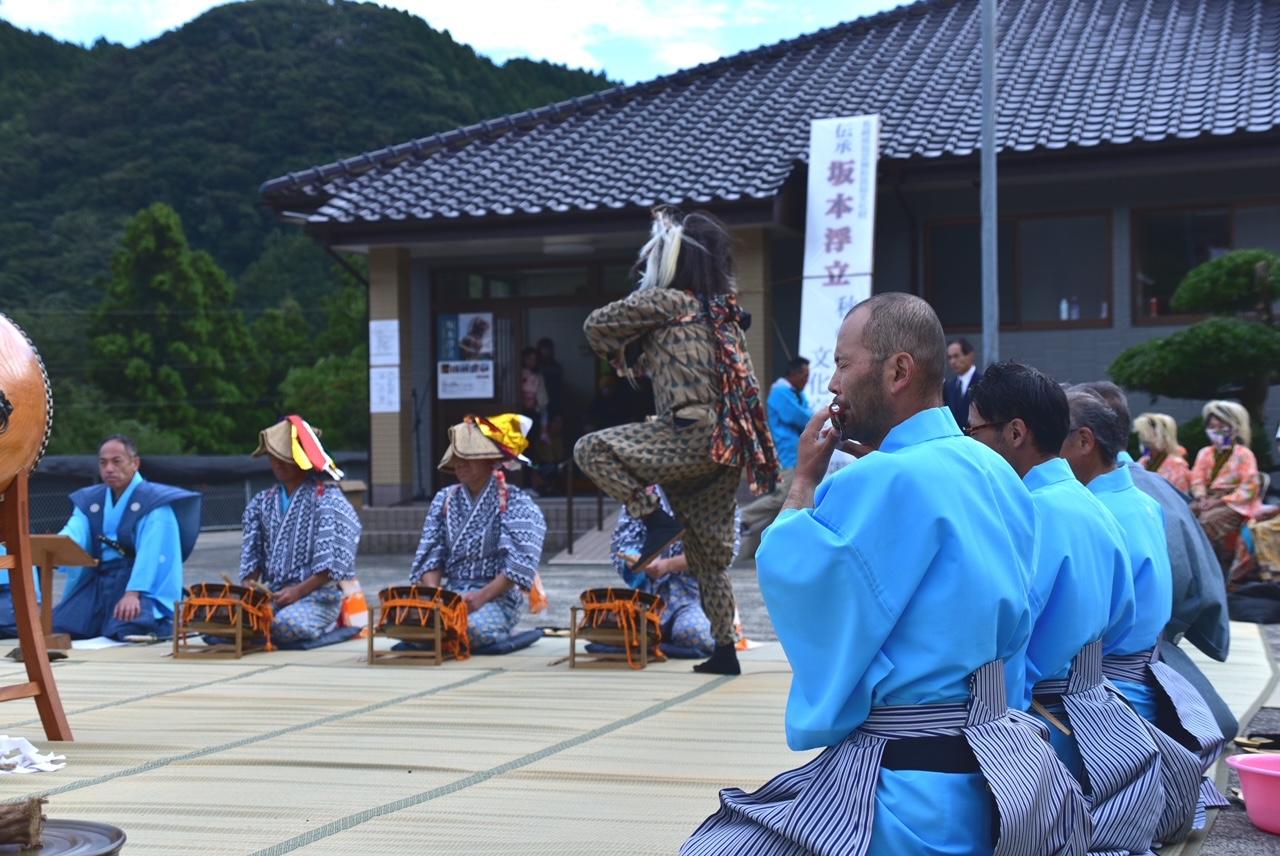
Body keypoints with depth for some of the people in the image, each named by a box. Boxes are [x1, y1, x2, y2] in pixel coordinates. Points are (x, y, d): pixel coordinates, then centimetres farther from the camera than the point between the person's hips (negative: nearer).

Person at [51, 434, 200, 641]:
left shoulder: (154, 501, -7)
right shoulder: (89, 500, 13)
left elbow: (150, 553, -19)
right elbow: (73, 533, -6)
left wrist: (132, 592, -33)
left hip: (142, 583, -6)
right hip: (96, 583, 6)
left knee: (129, 631, -33)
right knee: (52, 630, -7)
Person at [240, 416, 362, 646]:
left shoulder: (326, 499, -2)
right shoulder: (262, 503, 17)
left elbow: (331, 565, -10)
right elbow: (251, 556, 12)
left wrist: (298, 592, -19)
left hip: (317, 594, -5)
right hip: (271, 596, 5)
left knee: (286, 624, -35)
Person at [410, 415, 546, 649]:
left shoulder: (515, 503, -3)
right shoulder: (444, 500, 12)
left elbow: (519, 565, -13)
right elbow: (431, 556, 7)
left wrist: (480, 597, -23)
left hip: (497, 597, -4)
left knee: (474, 627, -38)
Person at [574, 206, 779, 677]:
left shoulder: (665, 300, -5)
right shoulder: (723, 307, 16)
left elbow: (596, 325, 4)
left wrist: (618, 355, 22)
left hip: (692, 437, -8)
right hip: (727, 442, 8)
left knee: (592, 449, -7)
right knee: (709, 553, 14)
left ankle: (655, 520, -9)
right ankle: (725, 649, 17)